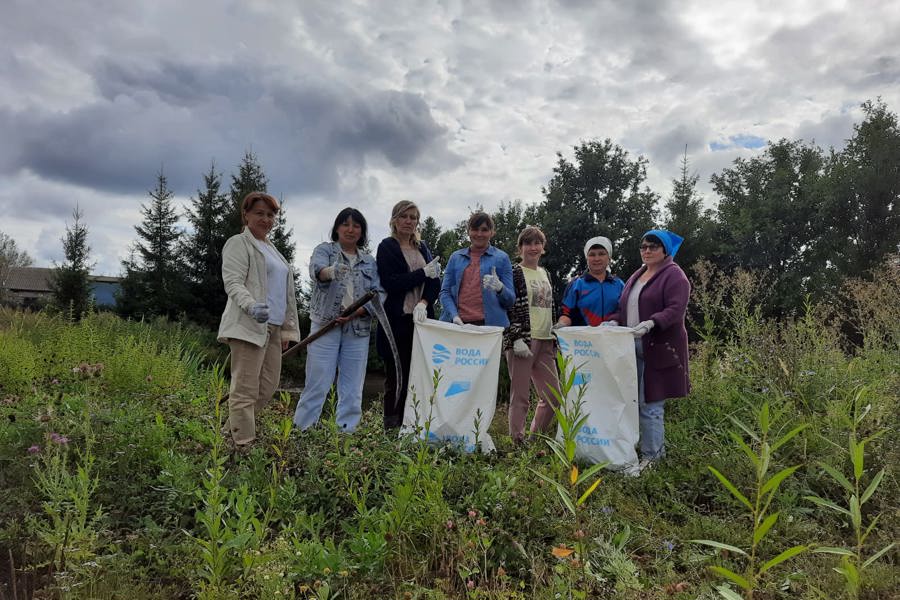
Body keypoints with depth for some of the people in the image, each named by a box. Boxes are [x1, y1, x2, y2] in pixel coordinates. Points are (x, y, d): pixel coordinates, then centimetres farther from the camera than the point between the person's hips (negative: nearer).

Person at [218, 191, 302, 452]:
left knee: (267, 387, 7)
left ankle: (231, 434, 18)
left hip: (273, 328, 9)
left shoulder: (271, 248, 26)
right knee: (245, 390, -8)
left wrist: (287, 328, 24)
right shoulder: (238, 243, 1)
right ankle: (243, 446, -5)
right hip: (248, 326, -9)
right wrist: (251, 306, -31)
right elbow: (233, 283, -12)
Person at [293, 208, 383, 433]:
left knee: (353, 389, 4)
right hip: (325, 326, -3)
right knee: (318, 385, -6)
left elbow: (378, 294, 6)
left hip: (358, 329, 4)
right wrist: (330, 271, -42)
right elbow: (317, 270, -18)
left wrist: (355, 313, -10)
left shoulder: (370, 261, 16)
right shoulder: (325, 250, 6)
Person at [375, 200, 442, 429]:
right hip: (397, 321, -4)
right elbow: (390, 283, -10)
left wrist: (424, 303, -12)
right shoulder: (387, 247, 3)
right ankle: (391, 428, 5)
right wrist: (423, 274, -8)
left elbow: (435, 282, 6)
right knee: (396, 378, -2)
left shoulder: (423, 248, 18)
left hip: (421, 319, 4)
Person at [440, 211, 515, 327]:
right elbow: (445, 292, 8)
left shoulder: (501, 258, 6)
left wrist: (500, 288, -17)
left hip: (490, 324, -2)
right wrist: (454, 315, -9)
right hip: (458, 323, 2)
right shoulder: (455, 257, 13)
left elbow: (510, 300, 5)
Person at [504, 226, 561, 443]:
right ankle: (517, 442, 6)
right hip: (523, 340, -7)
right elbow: (506, 309, -10)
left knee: (553, 395, 8)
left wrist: (554, 341, 19)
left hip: (544, 342, 7)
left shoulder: (545, 273, 18)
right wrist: (517, 339, -18)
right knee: (521, 396, -4)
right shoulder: (514, 272, -3)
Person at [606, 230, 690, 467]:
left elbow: (676, 310, -16)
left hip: (659, 350, -7)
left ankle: (651, 455, 6)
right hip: (633, 348, 7)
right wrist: (614, 321, 2)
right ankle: (658, 447, 21)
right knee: (633, 400, 7)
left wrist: (651, 323, -30)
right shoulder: (637, 275, 21)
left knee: (650, 402, -6)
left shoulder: (674, 276, -4)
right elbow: (625, 307, 22)